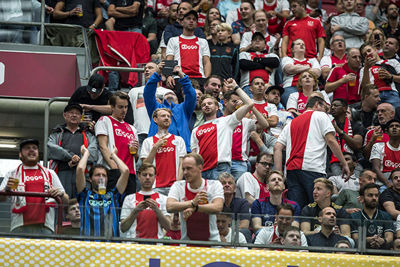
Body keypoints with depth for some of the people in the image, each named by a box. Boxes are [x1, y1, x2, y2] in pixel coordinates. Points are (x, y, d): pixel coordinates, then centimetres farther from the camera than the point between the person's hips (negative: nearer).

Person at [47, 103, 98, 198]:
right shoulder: (57, 134, 24)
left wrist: (79, 160, -10)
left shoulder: (88, 135, 26)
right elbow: (51, 148, 3)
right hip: (62, 172, -1)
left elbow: (93, 152, 8)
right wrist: (70, 156, -10)